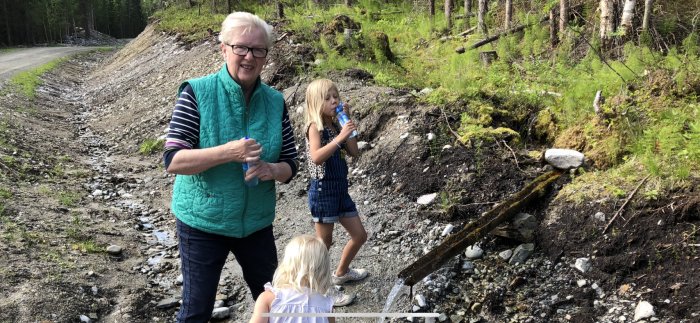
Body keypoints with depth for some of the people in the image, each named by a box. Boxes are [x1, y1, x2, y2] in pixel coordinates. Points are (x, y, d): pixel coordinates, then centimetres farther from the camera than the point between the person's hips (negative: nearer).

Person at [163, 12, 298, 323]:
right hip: (202, 223, -3)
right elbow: (173, 160, -17)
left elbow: (290, 165, 2)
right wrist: (228, 152, -29)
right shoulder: (197, 93, -13)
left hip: (256, 223, 4)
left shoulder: (275, 102, -2)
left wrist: (270, 170, -21)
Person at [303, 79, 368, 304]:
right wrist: (340, 137, -34)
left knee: (360, 235, 17)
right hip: (323, 190, -8)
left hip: (340, 188, 8)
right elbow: (316, 157, -30)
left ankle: (341, 273, 38)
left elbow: (354, 152, 2)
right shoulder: (315, 127, -14)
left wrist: (348, 122, -3)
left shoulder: (335, 126, 9)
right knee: (324, 242, 3)